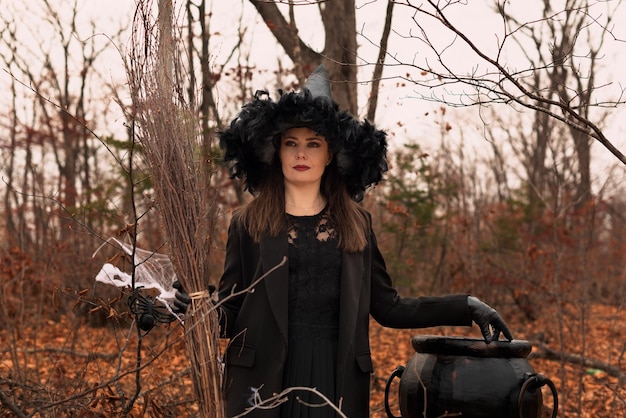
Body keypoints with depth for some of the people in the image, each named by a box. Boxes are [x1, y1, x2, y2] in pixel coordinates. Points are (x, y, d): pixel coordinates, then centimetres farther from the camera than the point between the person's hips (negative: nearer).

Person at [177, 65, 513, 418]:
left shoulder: (357, 224, 9)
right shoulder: (248, 224, 3)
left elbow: (389, 308, 9)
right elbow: (230, 314, 1)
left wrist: (467, 307, 3)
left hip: (337, 380, 2)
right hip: (265, 379, -1)